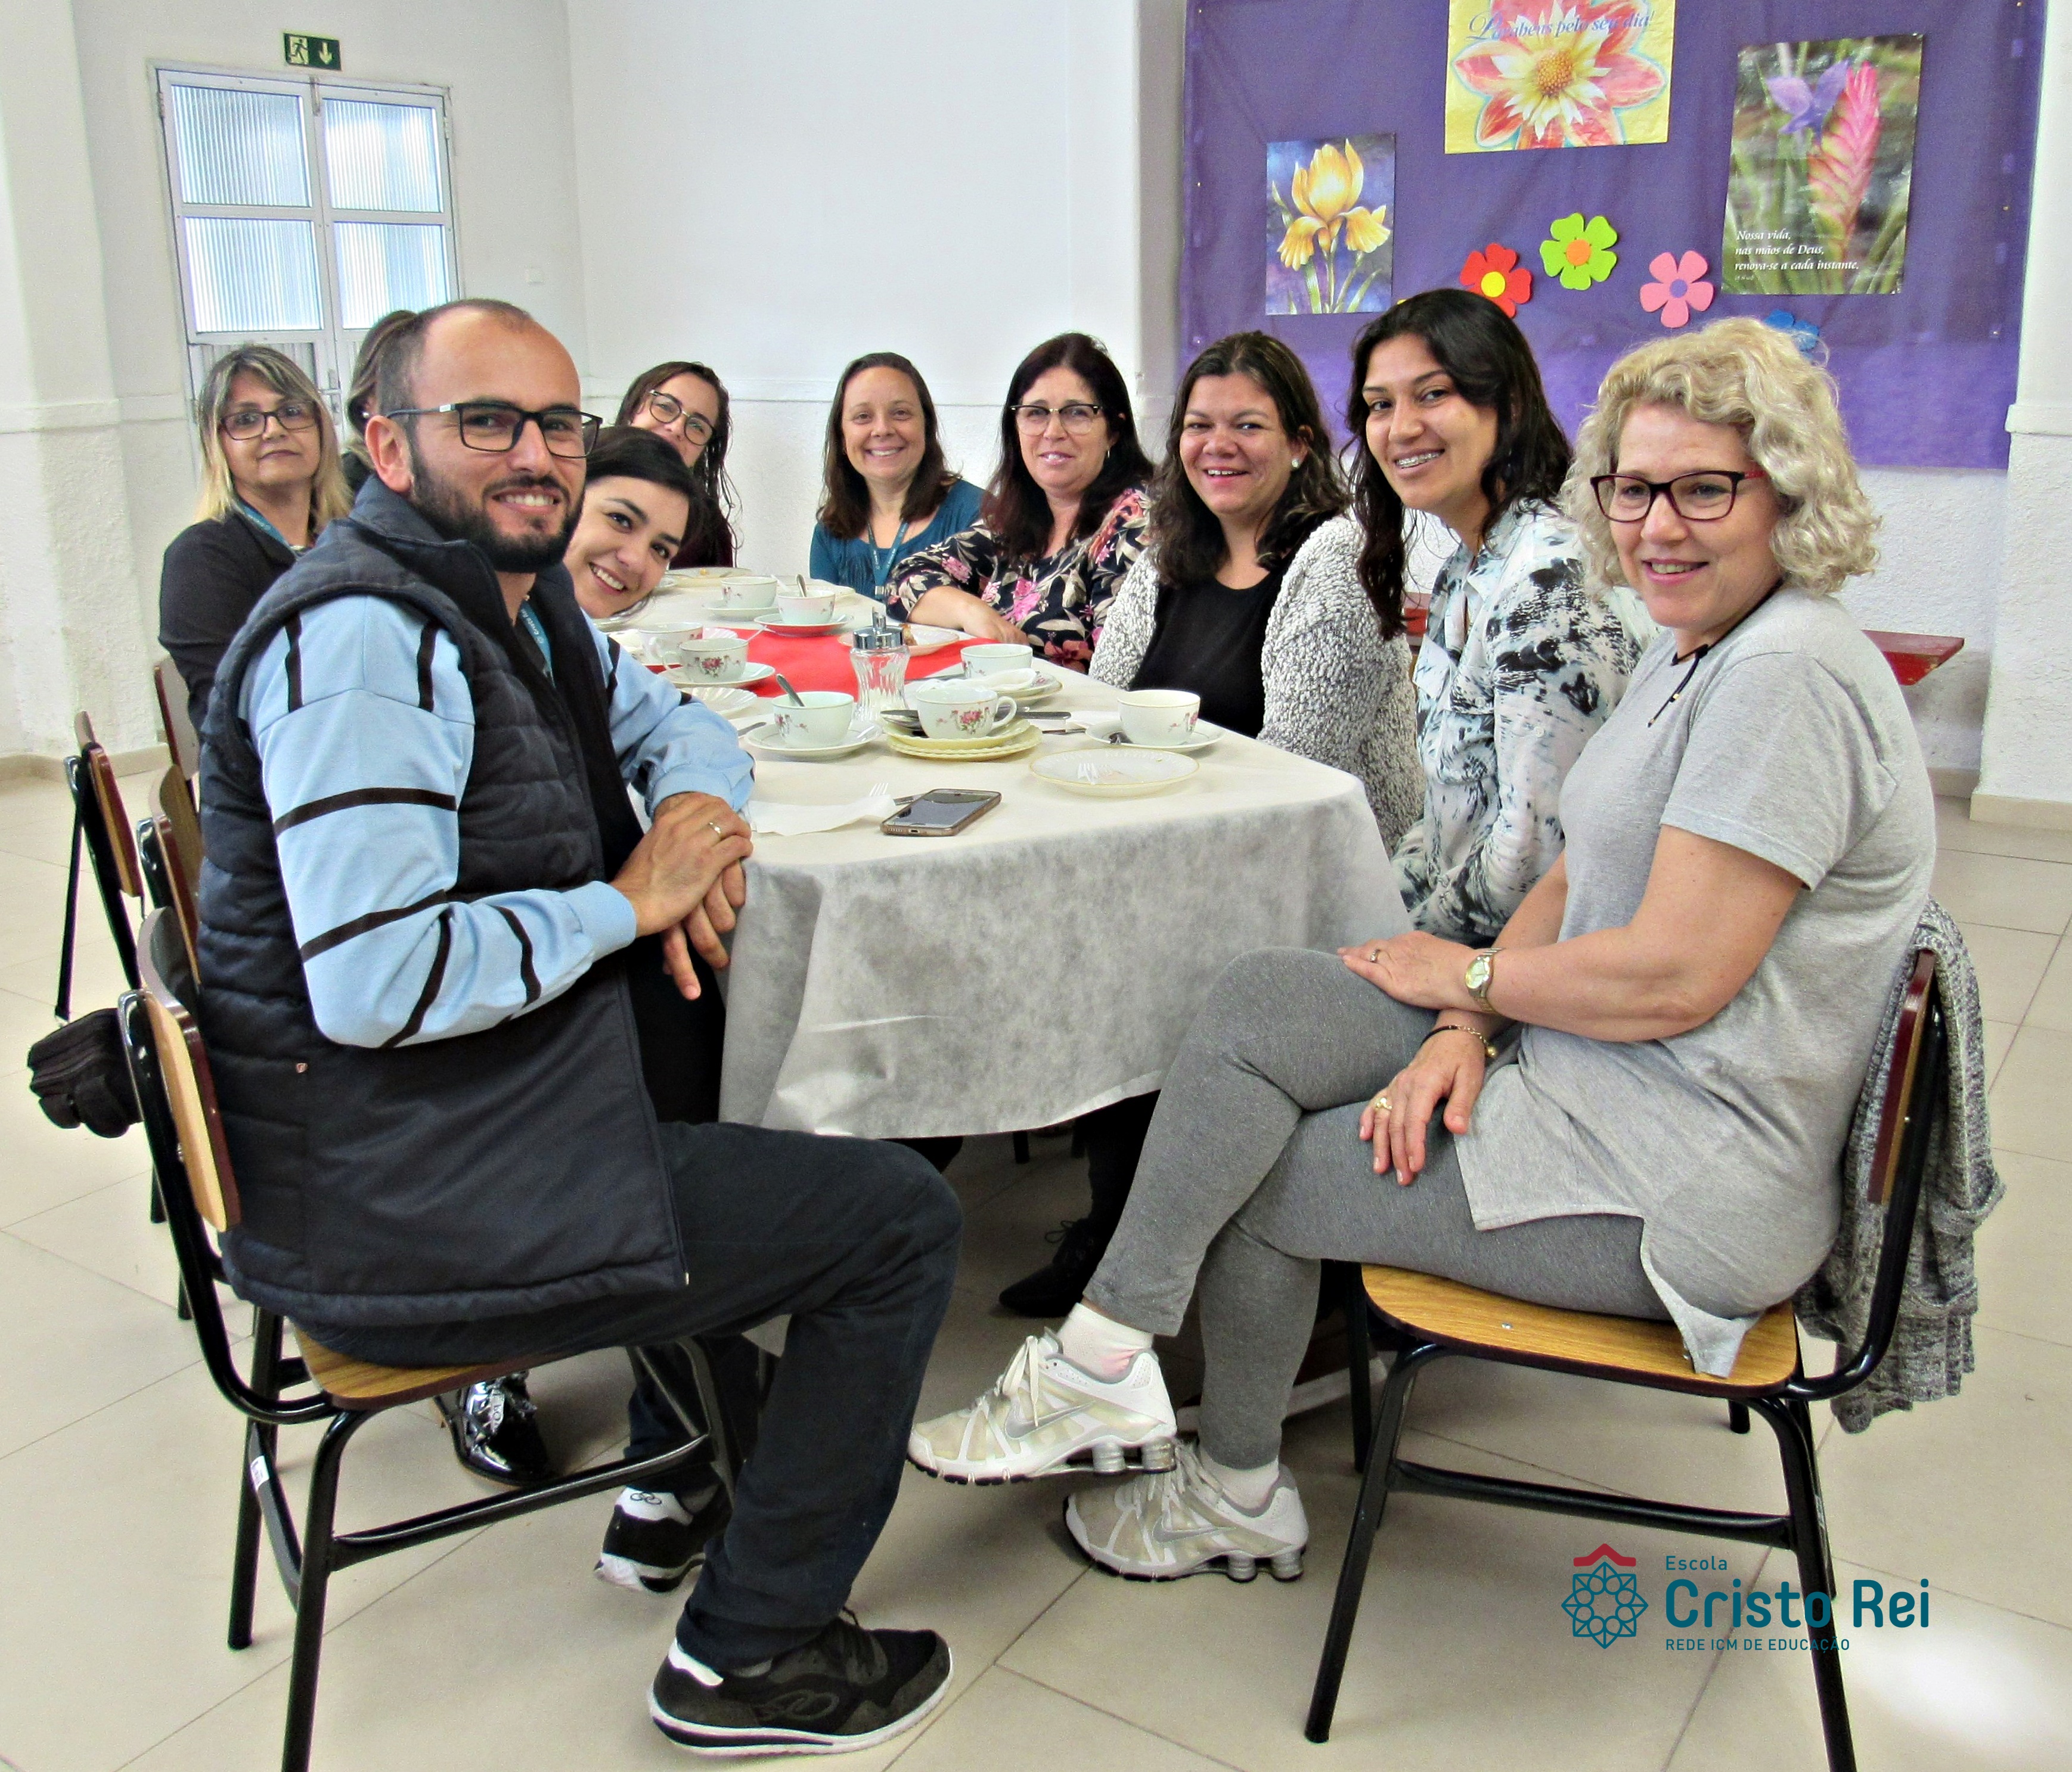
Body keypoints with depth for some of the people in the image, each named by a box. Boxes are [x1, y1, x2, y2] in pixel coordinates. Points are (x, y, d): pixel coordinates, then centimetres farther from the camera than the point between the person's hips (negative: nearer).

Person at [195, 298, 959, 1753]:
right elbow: (373, 986, -30)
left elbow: (671, 721, 23)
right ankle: (748, 1654, 9)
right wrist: (629, 902, -18)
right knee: (904, 1220, -4)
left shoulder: (521, 598, 9)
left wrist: (698, 816, -1)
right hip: (392, 1221, -10)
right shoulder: (362, 637, -21)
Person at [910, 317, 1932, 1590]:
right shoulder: (1691, 653, 11)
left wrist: (1469, 976, -9)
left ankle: (1236, 1496, 21)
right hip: (1585, 1066, 9)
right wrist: (1468, 1028, -8)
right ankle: (1108, 1361, 3)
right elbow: (1578, 881, 10)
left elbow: (1674, 978, -26)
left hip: (1693, 1181, -9)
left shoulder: (1791, 673, -21)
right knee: (1255, 1003, -4)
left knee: (1253, 1179, -4)